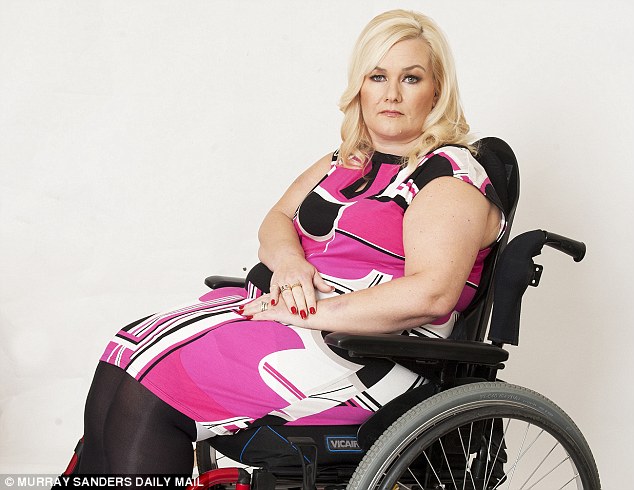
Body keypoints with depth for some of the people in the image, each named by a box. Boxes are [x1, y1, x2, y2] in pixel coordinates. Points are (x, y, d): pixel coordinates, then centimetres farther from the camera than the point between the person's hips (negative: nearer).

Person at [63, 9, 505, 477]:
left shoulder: (453, 178, -8)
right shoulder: (348, 162, 17)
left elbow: (431, 293, -22)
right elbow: (277, 220, 16)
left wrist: (306, 312, -21)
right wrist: (287, 260, -9)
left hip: (360, 353, -8)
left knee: (149, 388, -18)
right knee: (125, 354, -6)